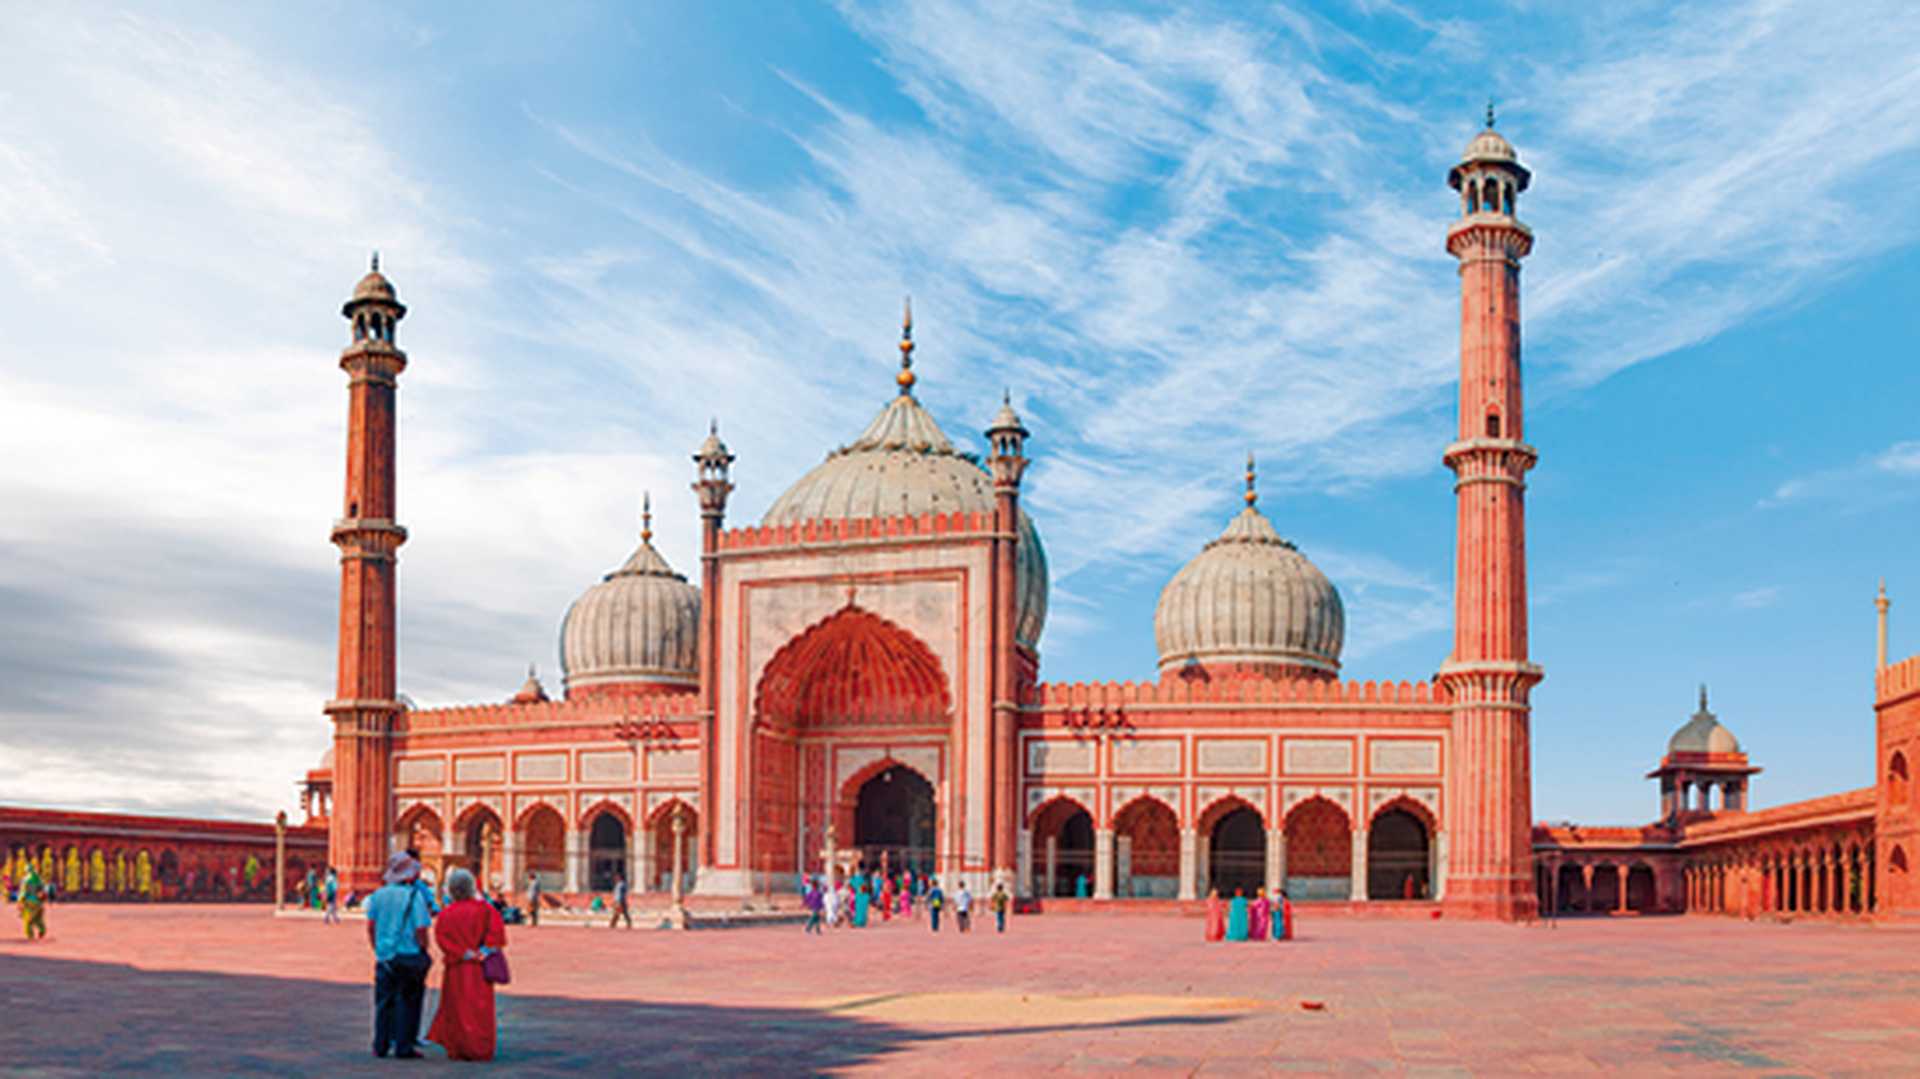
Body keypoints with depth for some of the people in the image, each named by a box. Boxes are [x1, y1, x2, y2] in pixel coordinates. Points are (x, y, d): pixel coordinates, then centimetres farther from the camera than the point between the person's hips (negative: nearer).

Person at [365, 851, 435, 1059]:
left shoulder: (378, 895, 3)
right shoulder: (414, 896, -11)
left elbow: (370, 927, 8)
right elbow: (420, 929, -13)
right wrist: (423, 951, 1)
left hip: (384, 956, 4)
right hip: (409, 955, -4)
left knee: (384, 1002, 12)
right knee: (407, 1003, 4)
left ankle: (381, 1046, 15)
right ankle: (403, 1046, 5)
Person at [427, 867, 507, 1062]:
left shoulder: (445, 914, -1)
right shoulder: (482, 909, -2)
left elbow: (442, 937, -12)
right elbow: (496, 923, -16)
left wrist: (464, 954, -12)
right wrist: (486, 949, -15)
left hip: (456, 968, 1)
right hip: (479, 971, -1)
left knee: (457, 1009, 11)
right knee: (479, 1008, 6)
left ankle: (457, 1049, 11)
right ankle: (480, 1049, 4)